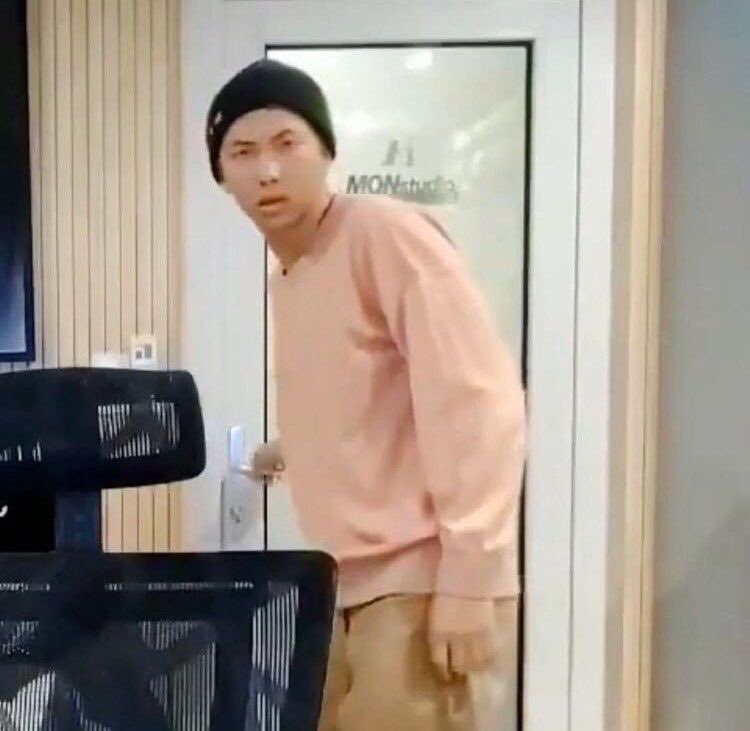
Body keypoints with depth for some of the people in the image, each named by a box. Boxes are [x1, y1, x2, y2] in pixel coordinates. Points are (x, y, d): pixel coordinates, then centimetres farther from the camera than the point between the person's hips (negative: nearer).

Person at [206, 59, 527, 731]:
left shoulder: (387, 233, -11)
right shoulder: (288, 278, 14)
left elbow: (478, 402, -18)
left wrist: (468, 581, -20)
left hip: (423, 585, -8)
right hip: (348, 588, 8)